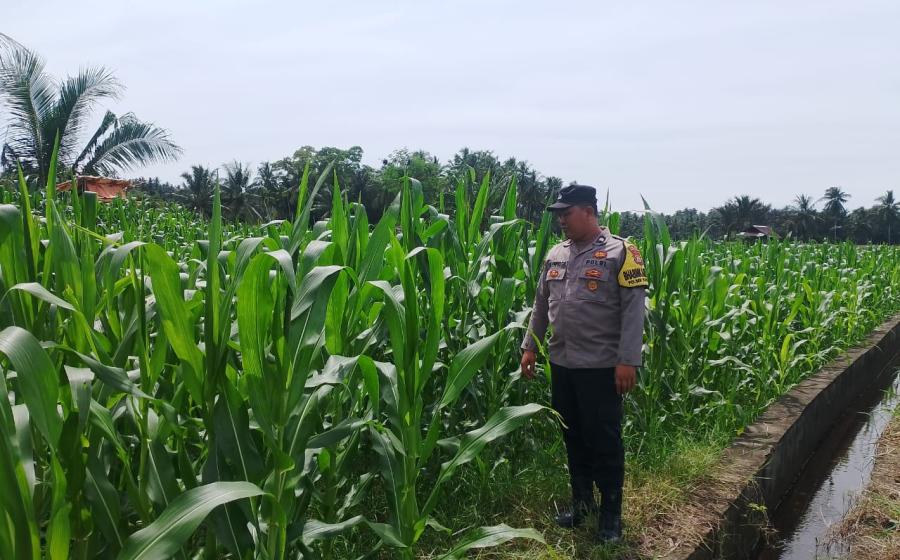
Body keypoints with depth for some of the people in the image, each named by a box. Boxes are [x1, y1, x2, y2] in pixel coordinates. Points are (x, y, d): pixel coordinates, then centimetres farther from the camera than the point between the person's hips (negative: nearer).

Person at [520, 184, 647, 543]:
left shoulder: (620, 252, -9)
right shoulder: (556, 255, 9)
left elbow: (633, 310, -13)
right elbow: (540, 306, 17)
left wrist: (628, 361, -18)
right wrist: (529, 347, 14)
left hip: (601, 367, -6)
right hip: (562, 364, 6)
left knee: (605, 441, 4)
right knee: (573, 437, 16)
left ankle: (611, 512, 20)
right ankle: (581, 501, 32)